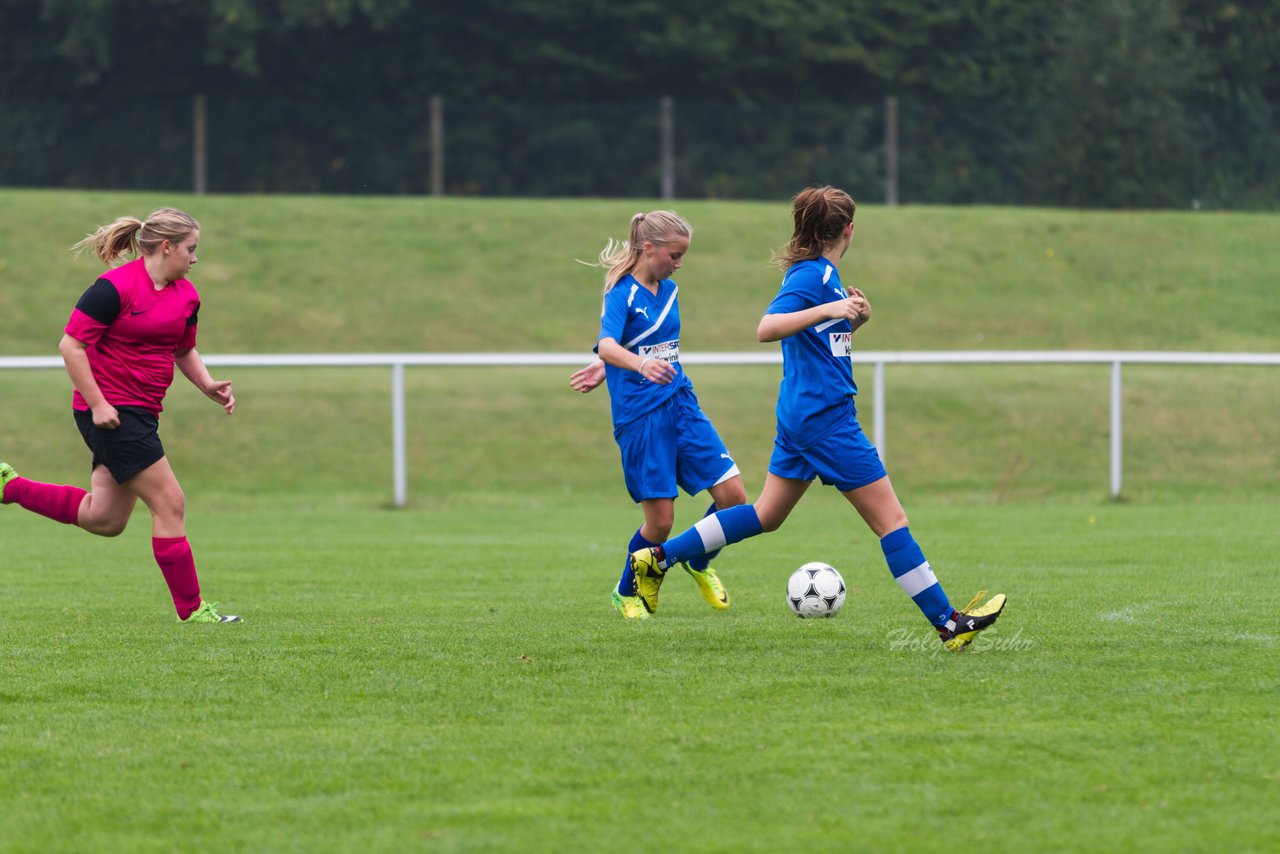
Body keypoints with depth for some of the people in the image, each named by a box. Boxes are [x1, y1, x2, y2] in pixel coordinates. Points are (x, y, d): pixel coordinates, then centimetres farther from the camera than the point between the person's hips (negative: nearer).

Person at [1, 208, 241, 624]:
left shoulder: (186, 296, 9)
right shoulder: (115, 287, -16)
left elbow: (185, 351, 24)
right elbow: (71, 344, -15)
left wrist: (209, 386, 5)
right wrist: (97, 403, -19)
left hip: (142, 413, 9)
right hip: (109, 412, -9)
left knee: (104, 519, 13)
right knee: (169, 503, -9)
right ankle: (191, 609, -1)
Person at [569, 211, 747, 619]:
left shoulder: (669, 290, 10)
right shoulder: (622, 294, -12)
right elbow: (607, 345, -29)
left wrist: (606, 369, 16)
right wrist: (641, 364, -49)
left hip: (681, 405, 6)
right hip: (640, 416, -6)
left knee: (732, 494, -5)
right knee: (660, 520, -5)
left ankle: (700, 565, 22)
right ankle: (625, 594, 20)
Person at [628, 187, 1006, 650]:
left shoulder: (822, 274, 13)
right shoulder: (812, 275, -15)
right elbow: (766, 329, -28)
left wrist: (855, 319, 9)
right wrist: (828, 309, -36)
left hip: (801, 416, 10)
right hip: (827, 417, -10)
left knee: (767, 515, 17)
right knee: (890, 519, -6)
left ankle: (657, 558, 20)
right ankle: (949, 623, -3)